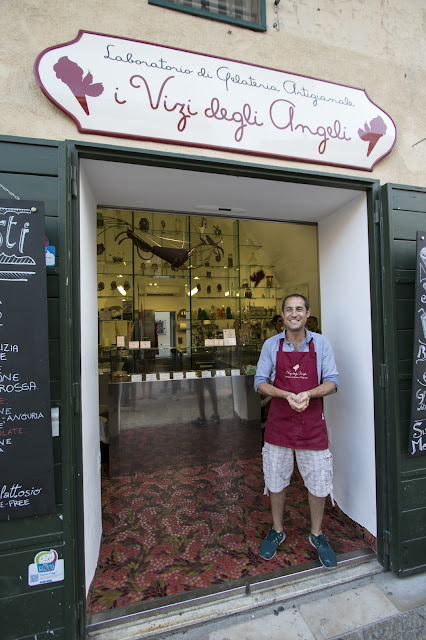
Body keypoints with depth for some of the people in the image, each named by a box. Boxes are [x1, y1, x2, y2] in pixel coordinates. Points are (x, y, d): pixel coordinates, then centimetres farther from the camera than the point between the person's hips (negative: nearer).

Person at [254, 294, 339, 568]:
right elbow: (260, 383, -3)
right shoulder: (271, 345, -3)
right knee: (276, 481, 15)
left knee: (319, 482, 13)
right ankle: (277, 531, 40)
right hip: (279, 424, 0)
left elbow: (332, 382, -3)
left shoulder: (321, 343, -2)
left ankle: (317, 535, 40)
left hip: (312, 425, 0)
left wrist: (308, 394, -22)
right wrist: (286, 395, -20)